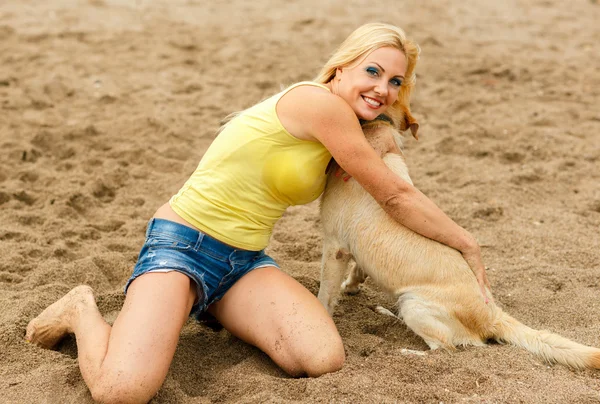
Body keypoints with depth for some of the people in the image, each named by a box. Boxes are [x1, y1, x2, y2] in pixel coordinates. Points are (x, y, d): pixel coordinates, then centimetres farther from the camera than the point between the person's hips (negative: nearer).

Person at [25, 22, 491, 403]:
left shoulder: (340, 129, 10)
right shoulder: (319, 102, -17)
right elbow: (395, 196, -11)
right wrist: (469, 245, 1)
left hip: (245, 262, 8)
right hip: (182, 244, -8)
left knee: (325, 360, -18)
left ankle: (217, 309, 11)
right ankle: (83, 312, 7)